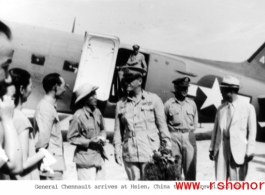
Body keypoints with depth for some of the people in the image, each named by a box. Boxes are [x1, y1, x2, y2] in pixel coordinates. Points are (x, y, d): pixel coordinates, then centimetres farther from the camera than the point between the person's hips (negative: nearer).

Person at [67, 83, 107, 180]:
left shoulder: (97, 112, 2)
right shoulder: (78, 116, -16)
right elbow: (71, 138, -10)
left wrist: (102, 137, -4)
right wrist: (88, 142, -18)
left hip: (99, 156, 7)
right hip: (86, 159, -7)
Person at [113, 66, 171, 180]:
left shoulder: (153, 99, 0)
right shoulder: (121, 104, 7)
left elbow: (162, 125, 2)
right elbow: (118, 130, 10)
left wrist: (167, 149, 0)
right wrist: (117, 151, 4)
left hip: (151, 153, -2)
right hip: (129, 154, 3)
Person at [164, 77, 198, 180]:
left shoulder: (192, 103, 8)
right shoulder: (168, 104, -1)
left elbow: (195, 122, 17)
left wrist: (189, 132, 9)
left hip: (189, 137, 3)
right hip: (174, 137, -2)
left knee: (190, 168, 4)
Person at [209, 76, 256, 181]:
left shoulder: (248, 108, -1)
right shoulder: (220, 108, 10)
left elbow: (252, 131, -2)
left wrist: (250, 151, -7)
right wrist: (212, 148, 10)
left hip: (238, 149, -3)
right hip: (221, 148, 4)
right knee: (220, 181, 4)